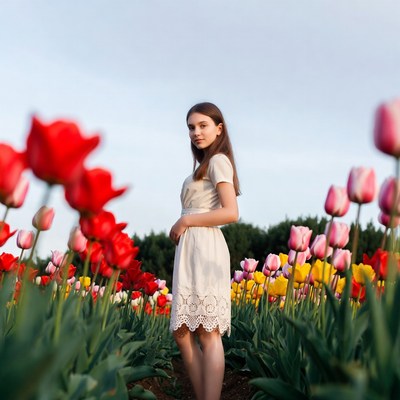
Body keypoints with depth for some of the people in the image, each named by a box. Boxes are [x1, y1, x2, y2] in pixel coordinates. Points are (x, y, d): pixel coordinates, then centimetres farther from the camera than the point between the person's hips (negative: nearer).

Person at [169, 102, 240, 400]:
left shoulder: (218, 160, -2)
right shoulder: (205, 165, 25)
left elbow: (231, 213, -15)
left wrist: (184, 221, -10)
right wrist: (183, 226, 5)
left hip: (204, 248, -9)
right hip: (191, 251, 9)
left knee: (208, 333, -9)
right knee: (182, 333, 6)